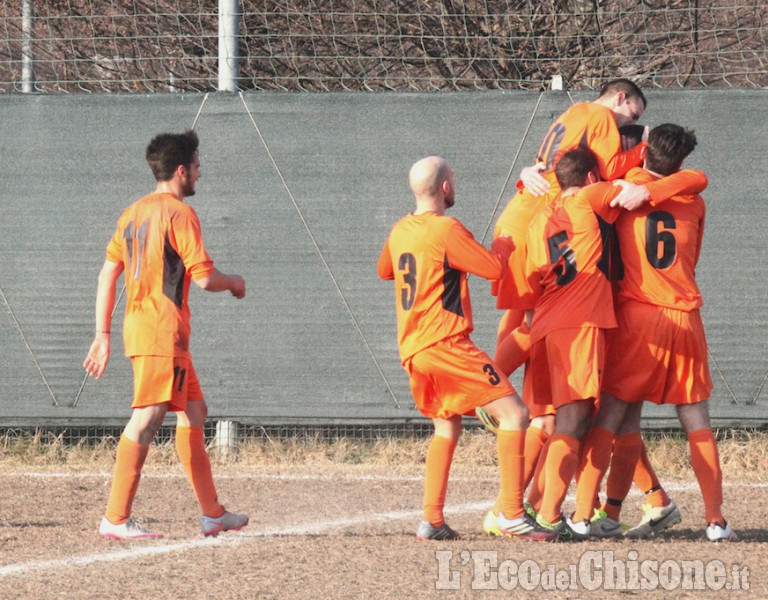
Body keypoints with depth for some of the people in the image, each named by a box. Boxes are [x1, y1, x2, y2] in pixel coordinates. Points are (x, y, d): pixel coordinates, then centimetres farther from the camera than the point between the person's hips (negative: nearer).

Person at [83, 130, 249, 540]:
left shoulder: (132, 214, 15)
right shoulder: (179, 214, -10)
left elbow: (107, 274, 14)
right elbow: (204, 277, -14)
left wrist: (103, 334, 15)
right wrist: (234, 283, 8)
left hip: (137, 323, 10)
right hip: (163, 329, -9)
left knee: (194, 412, 16)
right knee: (148, 418, -13)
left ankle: (212, 513, 20)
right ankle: (115, 519, -19)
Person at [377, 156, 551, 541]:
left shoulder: (400, 231, 13)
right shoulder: (446, 230, -11)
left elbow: (384, 270, 32)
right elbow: (493, 268, -9)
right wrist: (502, 245, 11)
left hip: (411, 350, 9)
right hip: (445, 343, -9)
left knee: (447, 427, 23)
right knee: (513, 413, -8)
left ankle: (432, 520, 14)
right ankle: (511, 514, -17)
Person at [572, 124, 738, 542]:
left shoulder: (631, 184, 1)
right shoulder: (693, 200, 12)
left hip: (636, 317, -2)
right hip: (685, 317, 2)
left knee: (610, 416, 1)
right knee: (697, 424, 6)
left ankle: (582, 512, -7)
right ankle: (715, 520, 2)